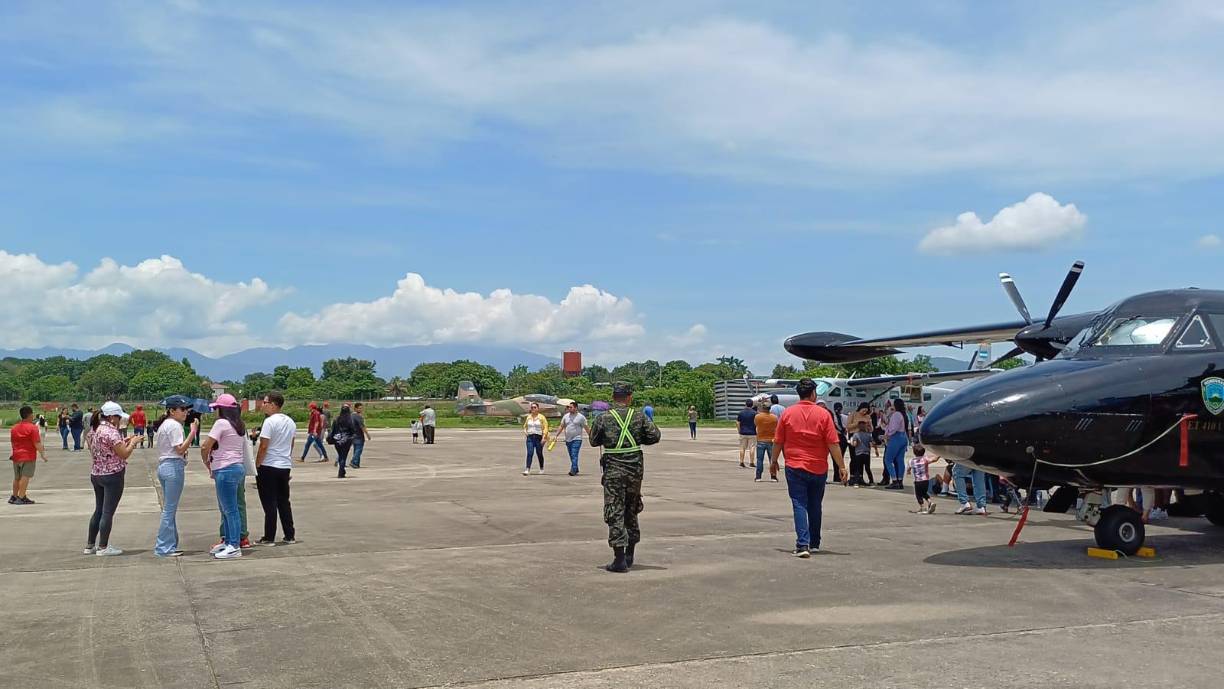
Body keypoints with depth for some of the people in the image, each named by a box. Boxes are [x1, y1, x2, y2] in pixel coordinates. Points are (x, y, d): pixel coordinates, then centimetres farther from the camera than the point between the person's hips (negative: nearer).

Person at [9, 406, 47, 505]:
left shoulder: (14, 427, 10)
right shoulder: (33, 428, -11)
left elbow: (12, 442, 16)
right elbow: (37, 444, -15)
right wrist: (42, 454, -10)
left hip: (16, 456, 7)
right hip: (29, 456, -7)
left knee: (16, 477, 17)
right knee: (25, 477, -6)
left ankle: (14, 496, 25)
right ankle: (21, 497, -9)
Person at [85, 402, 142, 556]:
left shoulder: (94, 429, 8)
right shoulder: (111, 432, -19)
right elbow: (124, 454, -19)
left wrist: (123, 442, 12)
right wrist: (132, 443, -3)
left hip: (95, 474, 9)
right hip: (112, 475, -9)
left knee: (98, 510, 18)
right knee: (108, 512, -1)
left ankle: (90, 545, 23)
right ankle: (103, 547, 4)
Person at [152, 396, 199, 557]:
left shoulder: (163, 425, 17)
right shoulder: (174, 425, -13)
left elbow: (155, 445, 18)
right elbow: (180, 449, -19)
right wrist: (193, 432, -19)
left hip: (163, 466, 10)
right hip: (174, 467, -10)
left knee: (169, 509, 15)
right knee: (170, 509, -5)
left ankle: (169, 545, 20)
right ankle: (163, 548, -2)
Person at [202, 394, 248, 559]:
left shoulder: (221, 423, -12)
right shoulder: (240, 425, 14)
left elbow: (205, 447, -15)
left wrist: (206, 462, 3)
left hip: (226, 470, -9)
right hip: (238, 467, 9)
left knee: (230, 509, -5)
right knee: (225, 508, 18)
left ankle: (234, 547, -2)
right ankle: (228, 542, 24)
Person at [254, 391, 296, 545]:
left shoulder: (270, 422, -16)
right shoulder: (290, 422, 9)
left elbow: (263, 447, -17)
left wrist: (257, 465, -9)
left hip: (269, 467, -7)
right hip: (286, 466, 7)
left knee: (269, 504, -1)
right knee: (284, 502, 14)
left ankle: (269, 538, 4)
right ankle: (290, 536, 15)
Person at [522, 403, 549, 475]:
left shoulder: (541, 417, -1)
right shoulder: (528, 417, 11)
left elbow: (545, 428, -4)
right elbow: (525, 426, 25)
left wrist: (543, 437, -13)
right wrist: (525, 431, 3)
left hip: (538, 437, -2)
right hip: (530, 437, 2)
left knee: (539, 453, 8)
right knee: (529, 453, -11)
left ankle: (542, 469, 28)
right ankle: (527, 470, -18)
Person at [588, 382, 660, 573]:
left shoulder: (603, 418, -6)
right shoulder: (639, 417, 0)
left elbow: (594, 441, 4)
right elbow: (654, 436, 0)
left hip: (613, 470, -3)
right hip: (635, 469, 3)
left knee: (615, 514, -1)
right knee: (631, 511, 18)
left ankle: (619, 559, -7)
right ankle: (629, 555, 27)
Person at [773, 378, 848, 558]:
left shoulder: (788, 413, -3)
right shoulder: (823, 414, -6)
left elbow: (778, 442, 2)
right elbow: (833, 444, -7)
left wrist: (774, 461, 17)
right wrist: (842, 467, 0)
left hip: (794, 467, -1)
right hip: (818, 468, 1)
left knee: (799, 505, -3)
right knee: (815, 506, 16)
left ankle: (803, 544, -17)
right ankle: (814, 544, 28)